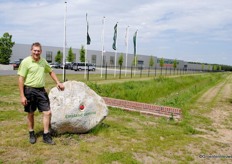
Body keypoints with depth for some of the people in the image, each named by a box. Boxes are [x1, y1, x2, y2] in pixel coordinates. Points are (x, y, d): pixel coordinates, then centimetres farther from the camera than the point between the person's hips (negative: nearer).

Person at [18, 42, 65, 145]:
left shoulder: (43, 61, 7)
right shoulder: (26, 62, -9)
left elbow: (51, 72, 23)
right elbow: (21, 79, -11)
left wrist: (58, 82, 12)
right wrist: (22, 96, -15)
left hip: (41, 90, 4)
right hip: (29, 90, -4)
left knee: (47, 112, -1)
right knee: (30, 113, 11)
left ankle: (46, 135, 11)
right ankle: (31, 134, 30)